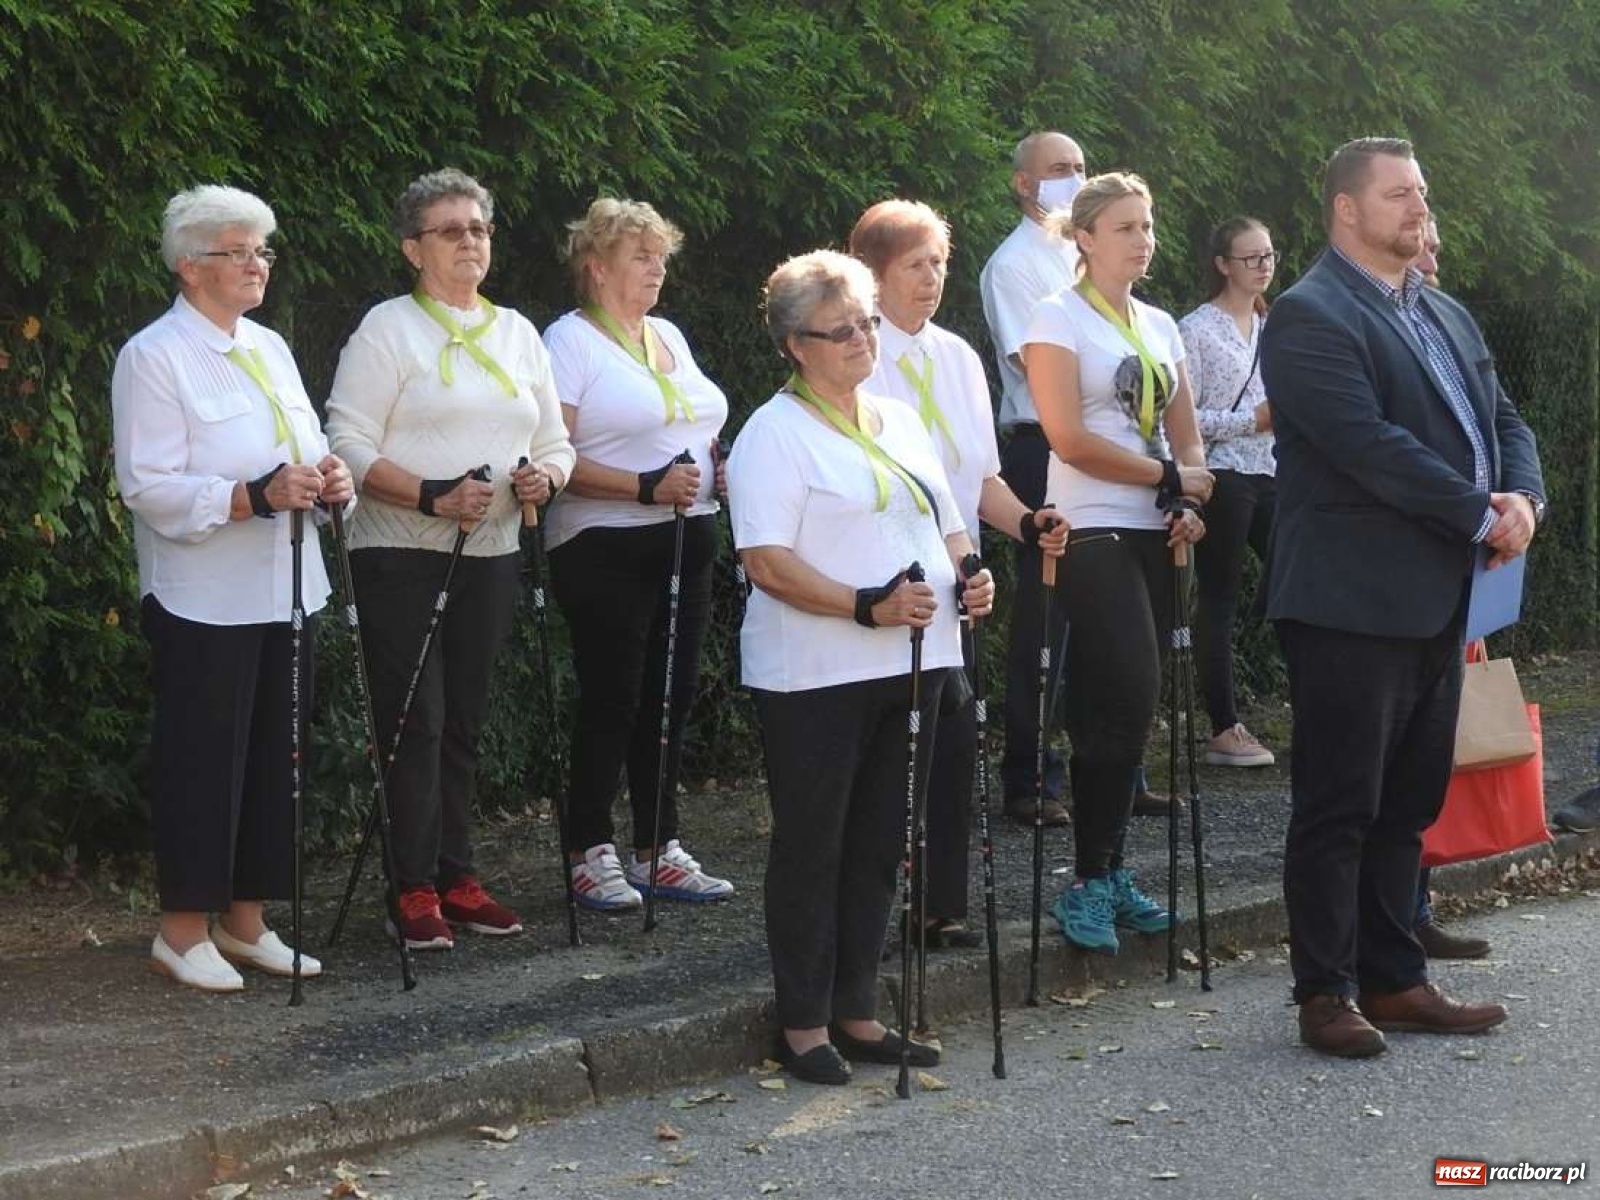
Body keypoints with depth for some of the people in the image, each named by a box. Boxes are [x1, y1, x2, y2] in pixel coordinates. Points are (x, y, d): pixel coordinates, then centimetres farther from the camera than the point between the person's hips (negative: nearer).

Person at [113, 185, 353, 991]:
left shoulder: (268, 347, 14)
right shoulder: (154, 356, -9)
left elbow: (308, 449, 18)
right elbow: (147, 485, -16)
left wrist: (328, 479, -6)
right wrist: (257, 496, -25)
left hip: (282, 593, 7)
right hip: (205, 603, -7)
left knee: (273, 759, 9)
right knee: (203, 763, -2)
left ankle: (245, 921, 20)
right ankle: (183, 932, 9)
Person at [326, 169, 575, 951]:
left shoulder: (518, 333, 13)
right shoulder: (388, 329, -4)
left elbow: (555, 441, 16)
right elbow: (350, 445, -12)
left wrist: (543, 477, -7)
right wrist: (434, 496, -23)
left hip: (490, 555, 5)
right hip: (403, 556, -5)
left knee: (463, 722, 10)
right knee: (415, 720, -5)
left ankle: (456, 878, 17)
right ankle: (416, 890, 1)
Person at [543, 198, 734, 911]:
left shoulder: (668, 337, 16)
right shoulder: (571, 340, -7)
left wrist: (722, 472, 5)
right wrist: (647, 487, -22)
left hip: (687, 544, 7)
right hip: (607, 550, -7)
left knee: (670, 695, 9)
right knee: (612, 699, -4)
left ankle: (659, 850, 17)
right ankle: (590, 855, 5)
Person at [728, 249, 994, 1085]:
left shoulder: (901, 422, 15)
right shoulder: (774, 434, -8)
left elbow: (945, 524, 23)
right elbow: (768, 563, -16)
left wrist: (968, 576, 1)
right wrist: (868, 606, -24)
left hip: (910, 664, 7)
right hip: (815, 677, -7)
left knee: (879, 844, 12)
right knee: (811, 847, 2)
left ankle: (856, 1012, 21)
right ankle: (804, 1024, 10)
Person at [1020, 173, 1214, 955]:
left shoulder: (1159, 326, 16)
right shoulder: (1059, 320, -4)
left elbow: (1185, 435, 15)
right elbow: (1070, 439, -13)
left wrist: (1190, 507, -3)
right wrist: (1171, 477, -9)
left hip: (1154, 535, 6)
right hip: (1093, 532, -6)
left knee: (1125, 711, 5)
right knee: (1126, 702, -14)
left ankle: (1108, 873, 12)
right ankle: (1089, 883, -8)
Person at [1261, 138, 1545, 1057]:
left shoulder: (1449, 317, 18)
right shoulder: (1311, 317, -11)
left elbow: (1504, 422, 16)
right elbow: (1369, 445, -20)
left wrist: (1524, 498, -5)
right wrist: (1479, 516, -16)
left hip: (1439, 600, 8)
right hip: (1353, 601, -8)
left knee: (1408, 805, 13)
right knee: (1339, 807, -1)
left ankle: (1394, 978, 22)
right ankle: (1326, 993, 6)